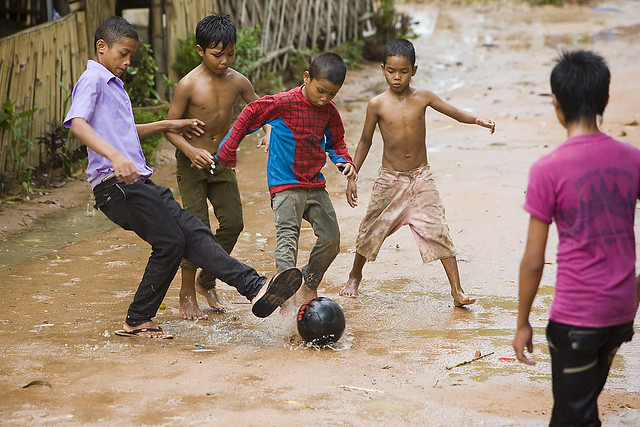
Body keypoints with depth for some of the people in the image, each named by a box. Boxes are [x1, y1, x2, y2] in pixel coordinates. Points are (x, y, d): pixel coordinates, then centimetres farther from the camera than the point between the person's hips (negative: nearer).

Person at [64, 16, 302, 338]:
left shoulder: (113, 84, 25)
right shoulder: (92, 79, -5)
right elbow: (77, 123, -24)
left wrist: (168, 126, 43)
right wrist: (115, 156, -38)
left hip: (138, 182, 9)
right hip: (115, 185, -9)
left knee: (192, 232, -3)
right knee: (169, 242, -11)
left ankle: (254, 287, -11)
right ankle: (137, 321, 1)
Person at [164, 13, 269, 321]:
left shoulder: (237, 81, -4)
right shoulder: (189, 85, -18)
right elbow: (170, 127, -13)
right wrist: (191, 150, -29)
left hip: (221, 161, 5)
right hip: (191, 163, -5)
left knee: (232, 222, 3)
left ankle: (206, 281, 24)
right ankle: (187, 296, 4)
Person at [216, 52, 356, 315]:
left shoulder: (329, 112, 3)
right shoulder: (284, 103, -15)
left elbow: (336, 141, 19)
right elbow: (249, 115, -5)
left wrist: (344, 161, -1)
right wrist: (228, 149, -2)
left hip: (315, 184, 6)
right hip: (285, 184, -6)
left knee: (331, 238, 5)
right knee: (287, 237, -17)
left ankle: (308, 288, 26)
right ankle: (288, 299, -25)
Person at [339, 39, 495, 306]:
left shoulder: (423, 98, -4)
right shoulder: (377, 105, -6)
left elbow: (456, 113, 4)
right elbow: (365, 141, 4)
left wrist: (477, 120, -17)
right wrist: (352, 177, 2)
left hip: (420, 178, 0)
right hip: (390, 180, 0)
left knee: (438, 231, -9)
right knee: (371, 230, 12)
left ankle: (457, 291, -8)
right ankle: (355, 277, 38)